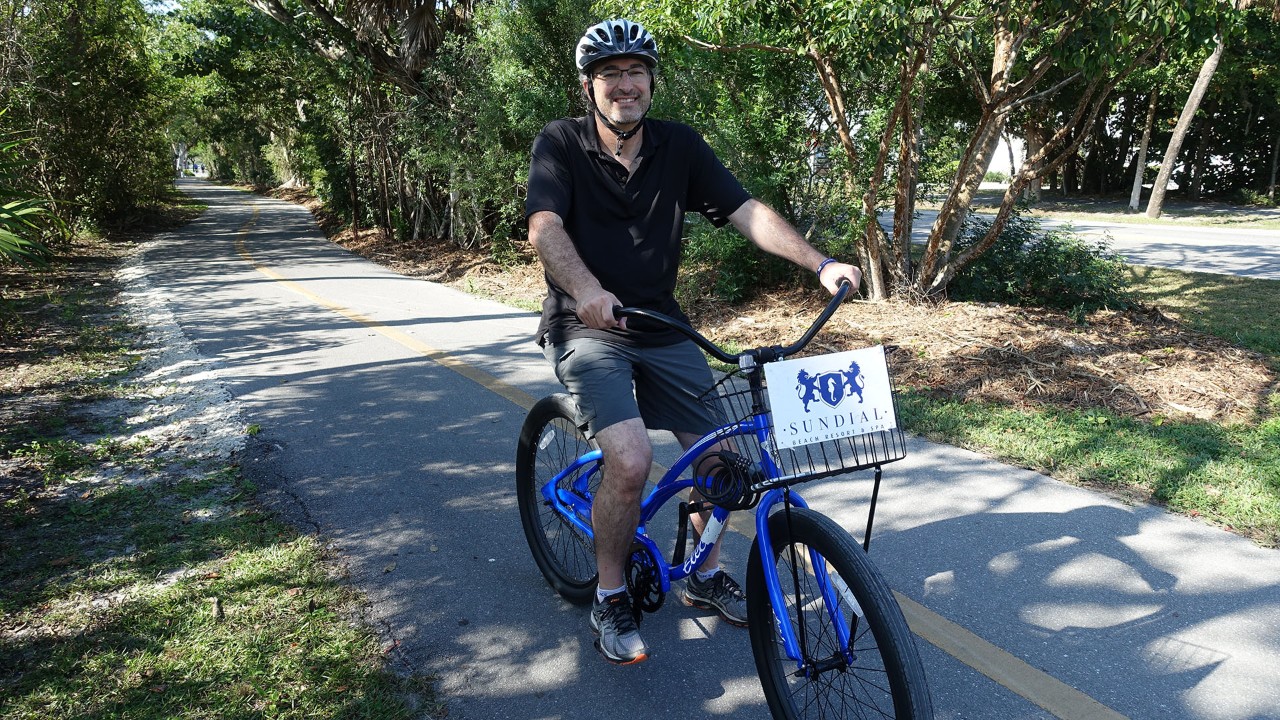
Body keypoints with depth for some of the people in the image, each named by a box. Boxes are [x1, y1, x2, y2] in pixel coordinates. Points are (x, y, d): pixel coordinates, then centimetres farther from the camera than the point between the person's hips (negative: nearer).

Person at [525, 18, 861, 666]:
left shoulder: (679, 146, 1)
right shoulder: (561, 144, -9)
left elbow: (746, 211, -4)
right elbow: (544, 225, -25)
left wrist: (819, 263, -17)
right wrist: (587, 290, -45)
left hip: (661, 327, 5)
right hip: (588, 327, -4)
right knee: (631, 460, -25)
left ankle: (704, 577, 27)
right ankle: (610, 599, 0)